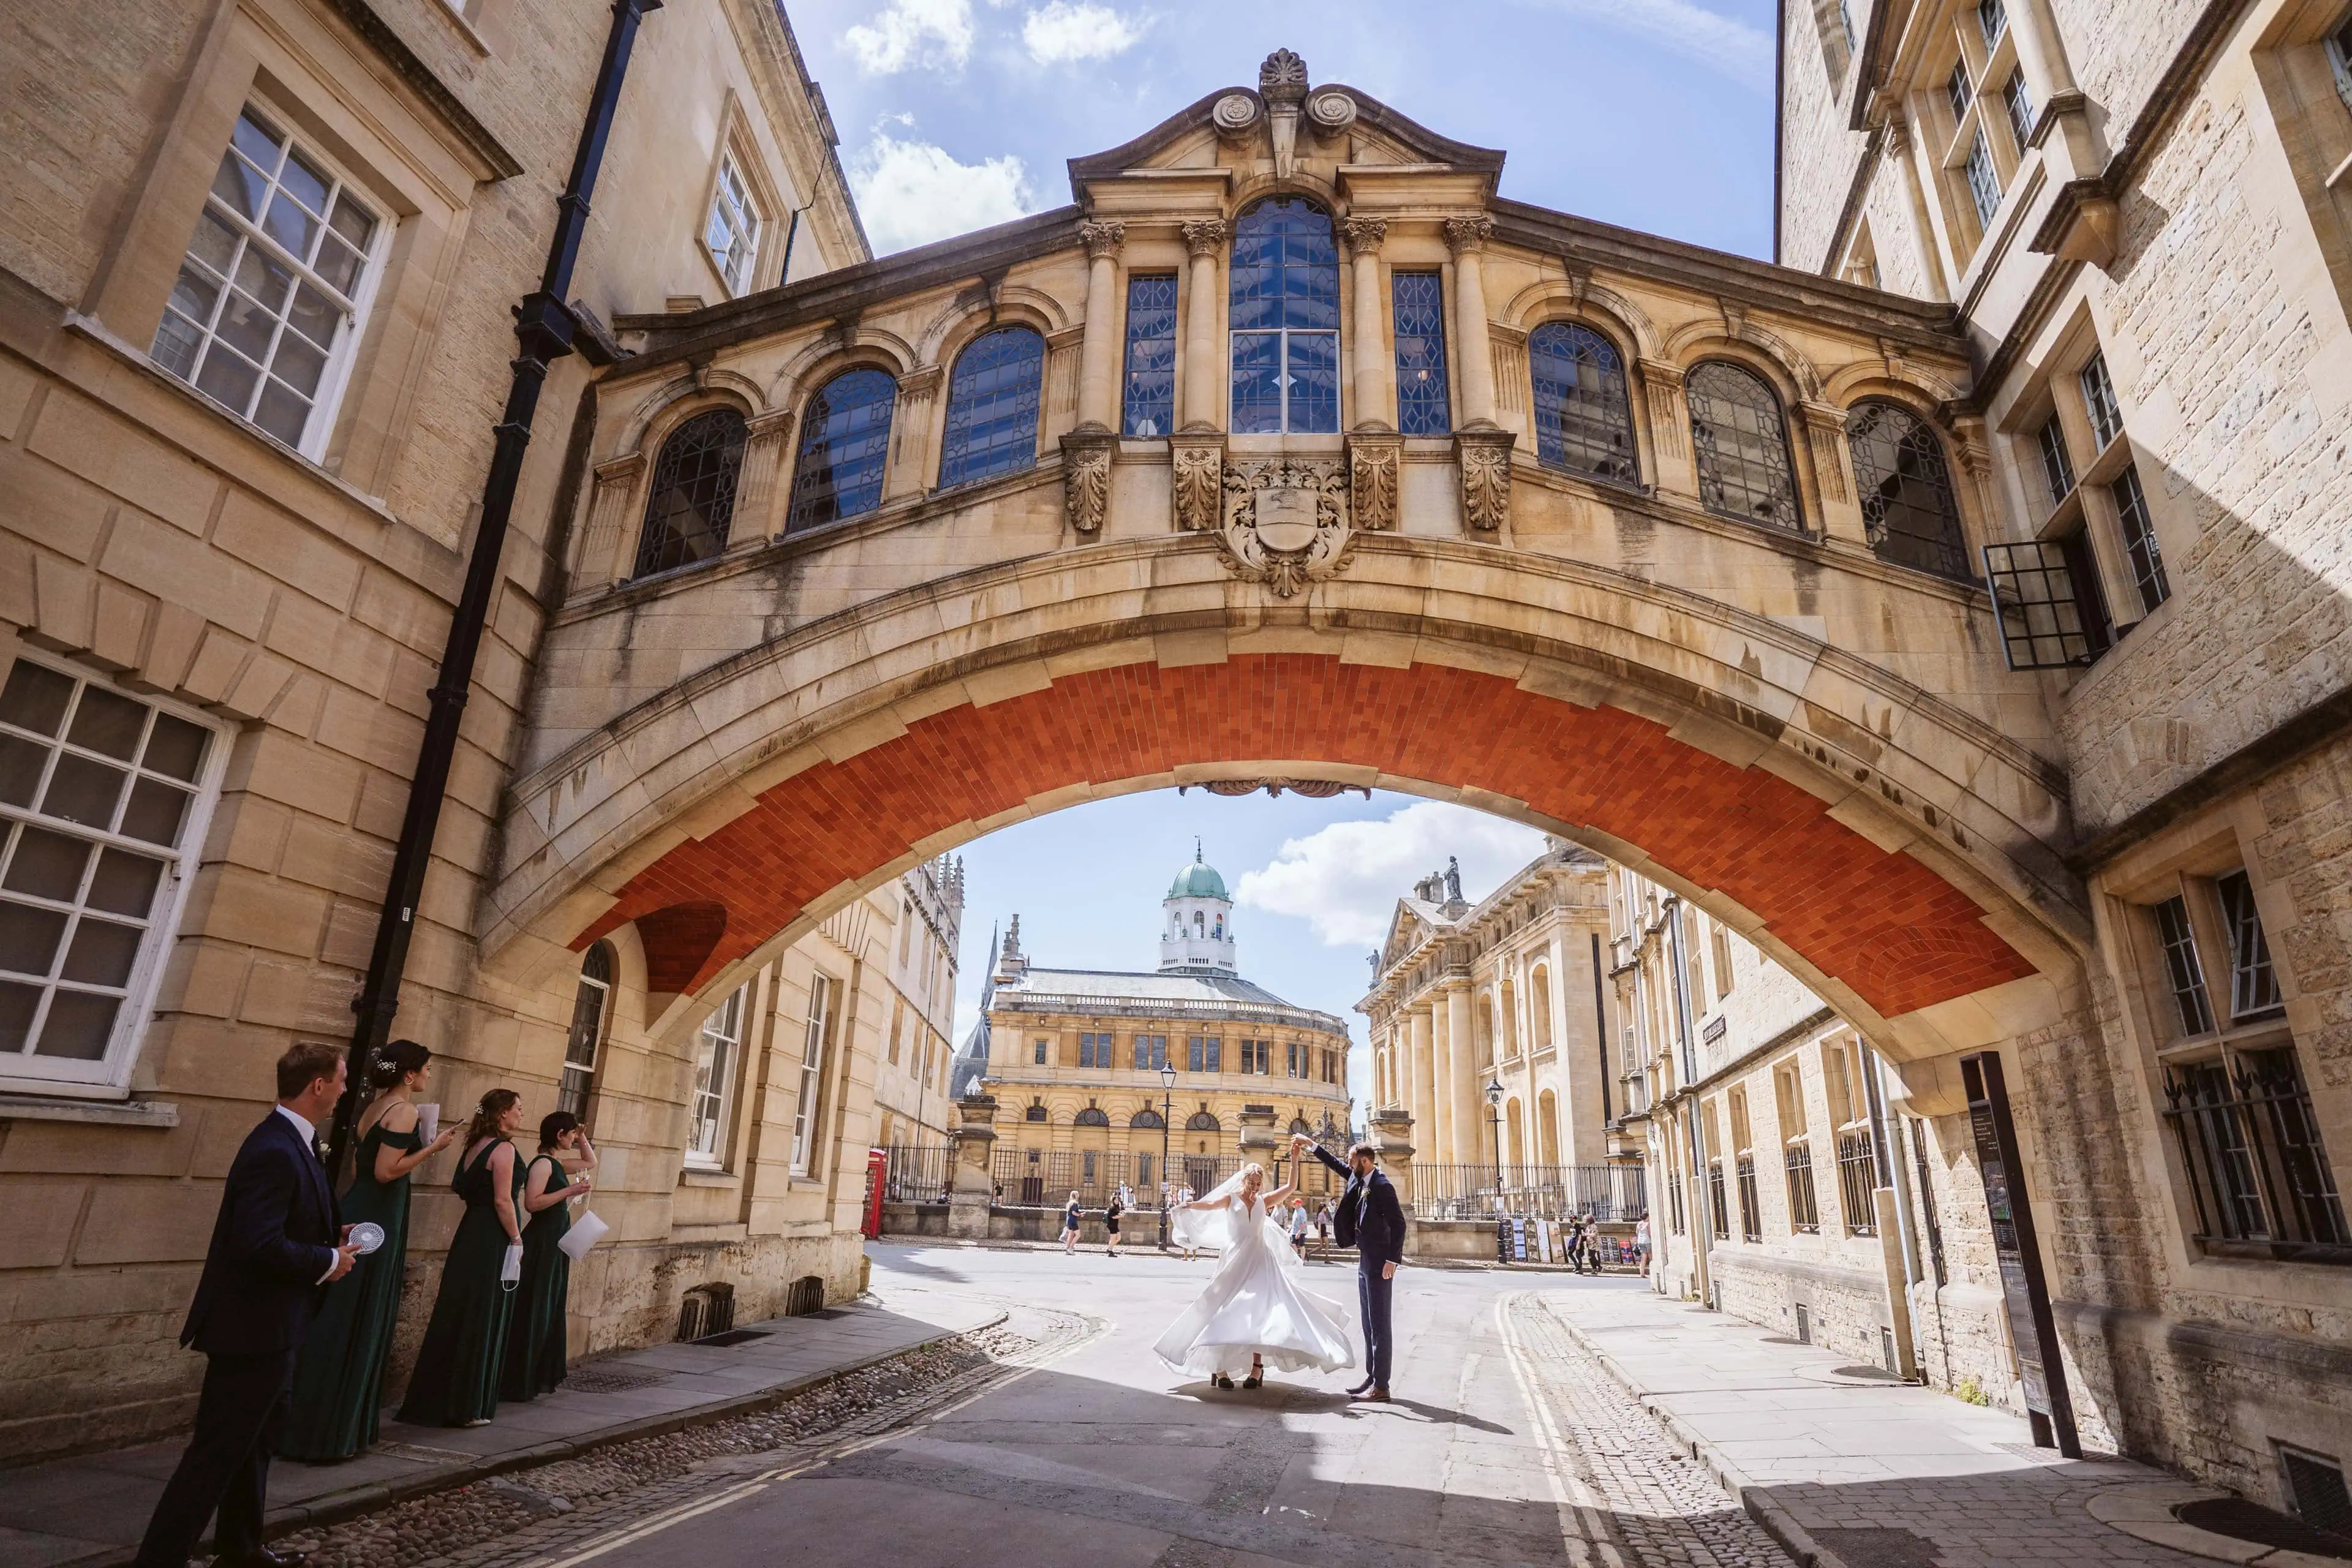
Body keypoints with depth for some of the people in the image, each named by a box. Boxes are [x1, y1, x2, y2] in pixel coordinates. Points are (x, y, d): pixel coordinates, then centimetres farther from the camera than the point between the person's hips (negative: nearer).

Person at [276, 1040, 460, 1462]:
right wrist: (432, 1147, -13)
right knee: (357, 1326, 0)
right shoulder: (404, 1110, -16)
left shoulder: (375, 1107, 12)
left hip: (357, 1214, 9)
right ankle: (329, 1434, 7)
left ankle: (304, 1424, 24)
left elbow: (359, 1167, 17)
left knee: (336, 1322, 15)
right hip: (378, 1220, -9)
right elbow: (385, 1172, -21)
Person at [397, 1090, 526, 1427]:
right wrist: (517, 1239, -12)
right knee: (482, 1322, 1)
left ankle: (435, 1400, 22)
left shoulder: (474, 1146, 10)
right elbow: (503, 1202, -19)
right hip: (494, 1241, -8)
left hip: (469, 1235, 8)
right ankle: (468, 1407, 8)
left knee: (454, 1316, 14)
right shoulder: (503, 1149, -16)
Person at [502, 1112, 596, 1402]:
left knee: (550, 1310, 13)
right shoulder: (543, 1163, -15)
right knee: (533, 1311, -4)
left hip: (555, 1243, 10)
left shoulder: (557, 1162, 11)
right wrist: (569, 1191, -23)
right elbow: (532, 1203, -25)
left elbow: (590, 1162, 27)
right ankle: (518, 1383, 4)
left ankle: (541, 1377, 21)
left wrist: (583, 1139, 14)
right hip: (541, 1243, -9)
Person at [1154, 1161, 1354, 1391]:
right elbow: (1210, 1204, -5)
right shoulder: (1231, 1199, 4)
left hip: (1260, 1262, 2)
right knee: (1227, 1313, -2)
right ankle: (1220, 1367, 5)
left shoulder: (1263, 1201, 9)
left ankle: (1257, 1366, -3)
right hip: (1235, 1261, -2)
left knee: (1259, 1312, -6)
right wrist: (1190, 1205, -17)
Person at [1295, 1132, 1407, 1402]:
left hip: (1379, 1263, -9)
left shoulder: (1382, 1186, -17)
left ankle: (1381, 1385, 0)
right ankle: (1371, 1378, 19)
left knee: (1380, 1323, -4)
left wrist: (1393, 1260, -21)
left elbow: (1398, 1223, -19)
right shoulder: (1360, 1180, 7)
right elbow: (1336, 1165, 22)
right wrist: (1311, 1145, 19)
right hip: (1365, 1261, 9)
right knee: (1370, 1323, 13)